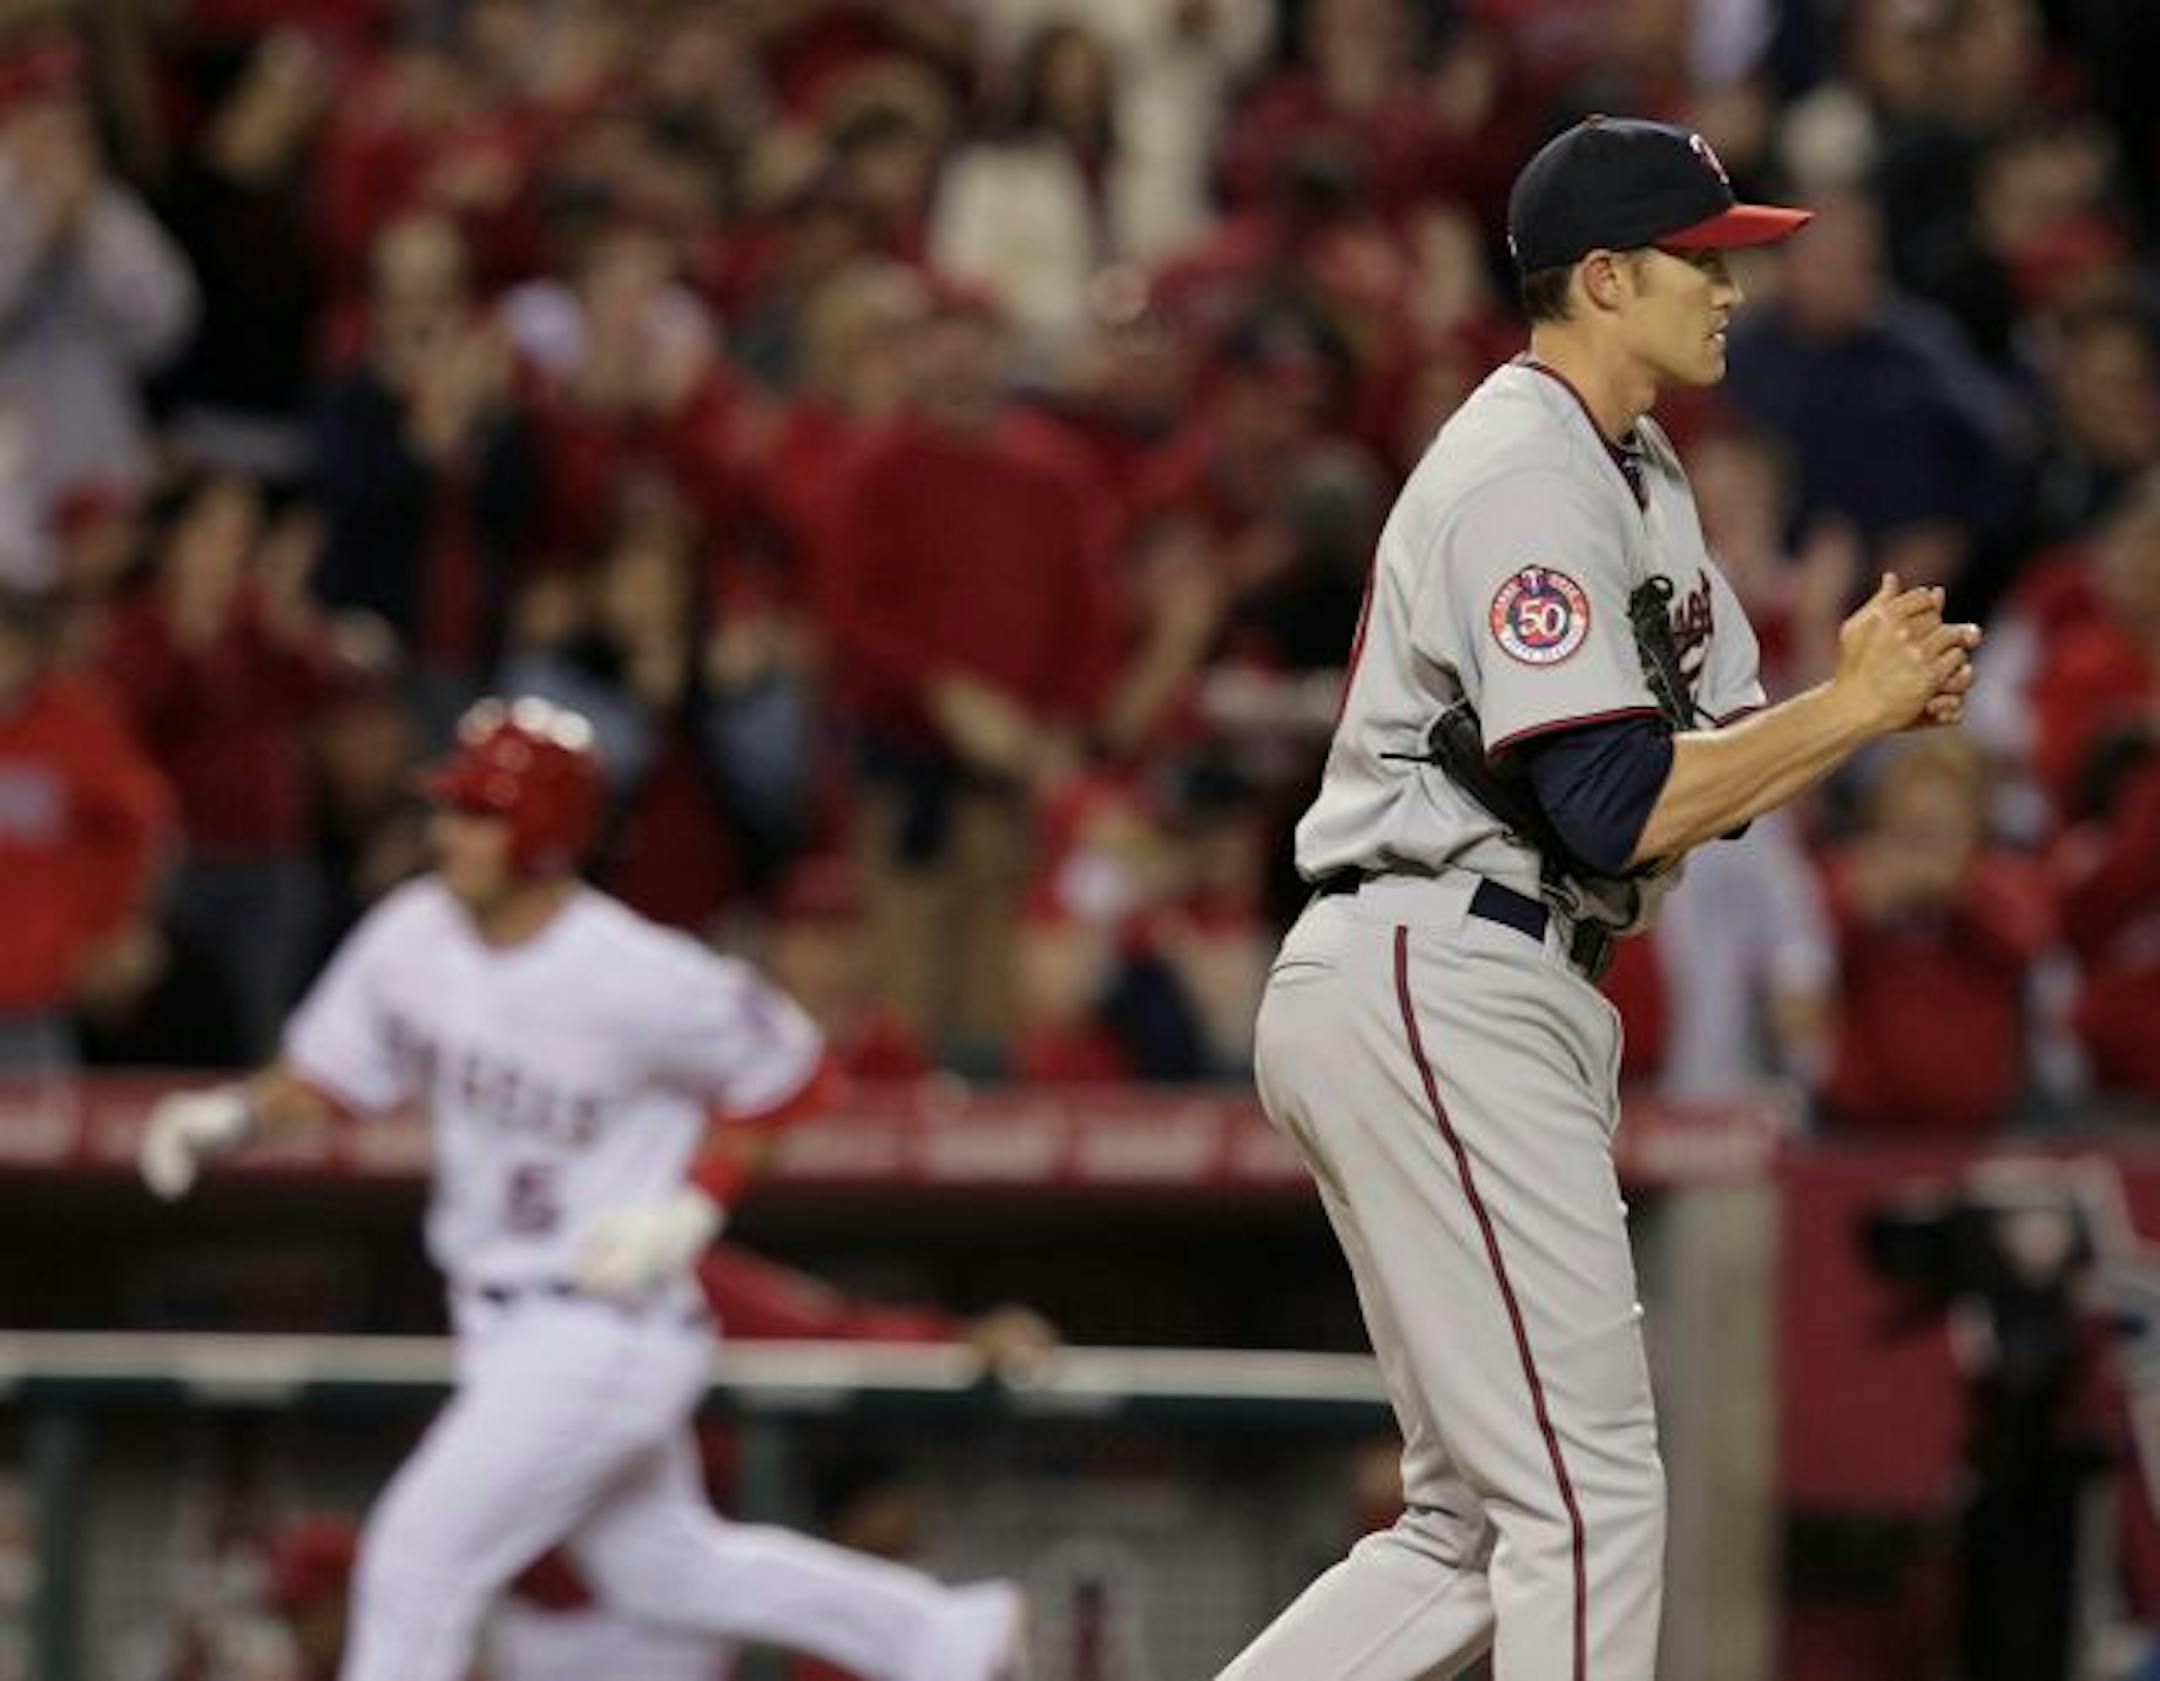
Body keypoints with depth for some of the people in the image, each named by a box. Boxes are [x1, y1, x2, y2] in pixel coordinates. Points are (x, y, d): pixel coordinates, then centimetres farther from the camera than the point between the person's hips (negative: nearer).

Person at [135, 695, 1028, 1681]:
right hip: (498, 1322, 8)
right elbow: (335, 1074, 9)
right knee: (664, 1572, 21)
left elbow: (787, 1072, -9)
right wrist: (230, 1117, -9)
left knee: (419, 1556, -10)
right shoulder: (414, 935, -3)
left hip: (604, 1330, -8)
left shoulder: (633, 980, -22)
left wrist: (693, 1208, -17)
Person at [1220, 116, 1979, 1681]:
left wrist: (1880, 696, 0)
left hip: (1495, 1006, 11)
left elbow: (1713, 764, 18)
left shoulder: (1642, 475, 19)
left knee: (1482, 1527, 11)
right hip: (1435, 990, -11)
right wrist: (1852, 707, -14)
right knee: (1588, 1497, -10)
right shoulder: (1525, 480, -14)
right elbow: (1620, 809, -21)